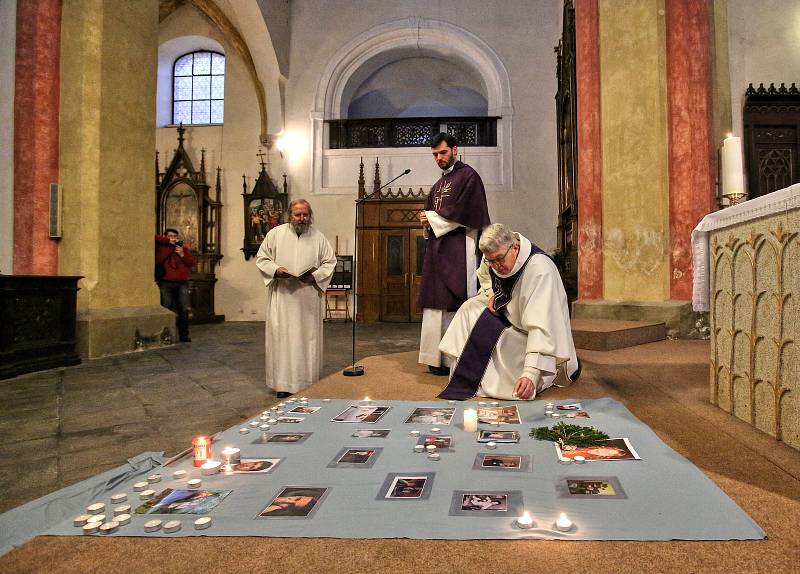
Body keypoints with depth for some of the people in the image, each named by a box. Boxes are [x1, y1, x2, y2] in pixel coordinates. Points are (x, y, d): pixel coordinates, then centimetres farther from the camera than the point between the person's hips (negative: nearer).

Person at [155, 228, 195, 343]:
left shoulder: (184, 248, 18)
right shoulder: (160, 247, 10)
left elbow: (191, 262, 8)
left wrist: (182, 254, -6)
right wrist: (168, 241, -6)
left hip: (182, 283, 2)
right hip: (165, 283, -2)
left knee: (184, 310, -2)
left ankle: (184, 335, 3)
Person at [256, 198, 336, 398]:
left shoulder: (318, 237, 6)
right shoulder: (275, 234, 5)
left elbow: (330, 262, 7)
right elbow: (261, 258, 7)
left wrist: (315, 275, -10)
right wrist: (275, 270, -12)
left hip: (309, 297, 1)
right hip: (282, 295, -1)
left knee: (309, 337, 4)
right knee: (282, 336, -1)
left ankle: (308, 382, 14)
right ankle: (283, 383, 7)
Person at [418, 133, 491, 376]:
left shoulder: (467, 176, -4)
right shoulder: (440, 183, 22)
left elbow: (461, 213, -14)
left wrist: (432, 218, -4)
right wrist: (428, 220, -1)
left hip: (458, 249, -8)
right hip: (438, 249, 9)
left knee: (453, 303, -9)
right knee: (437, 302, 7)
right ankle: (438, 357, 11)